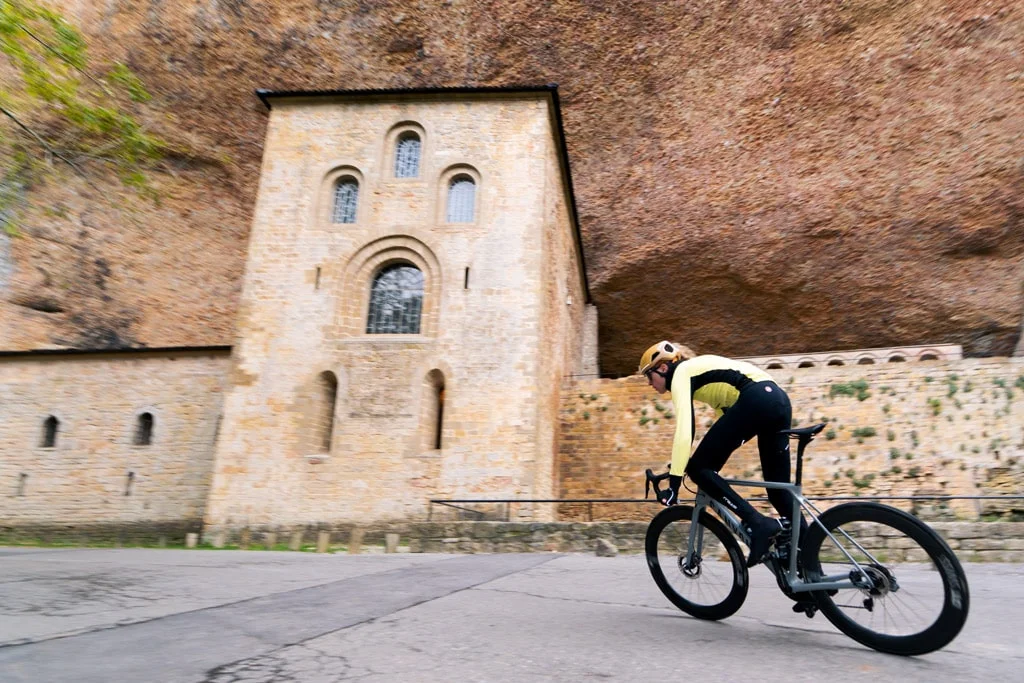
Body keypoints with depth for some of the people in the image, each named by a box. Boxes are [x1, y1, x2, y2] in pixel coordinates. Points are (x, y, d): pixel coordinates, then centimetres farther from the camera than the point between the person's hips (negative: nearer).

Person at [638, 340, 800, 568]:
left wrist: (673, 484, -13)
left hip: (756, 401, -10)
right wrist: (715, 453, 36)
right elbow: (725, 410, 31)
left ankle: (758, 523, -9)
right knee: (779, 489, 14)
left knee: (698, 468, -3)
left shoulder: (680, 373, 2)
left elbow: (684, 431, -11)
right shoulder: (698, 370, 28)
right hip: (779, 400, 10)